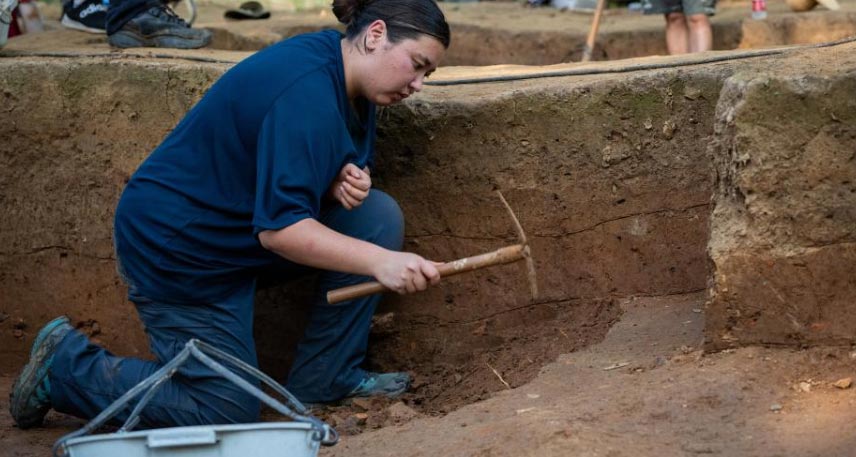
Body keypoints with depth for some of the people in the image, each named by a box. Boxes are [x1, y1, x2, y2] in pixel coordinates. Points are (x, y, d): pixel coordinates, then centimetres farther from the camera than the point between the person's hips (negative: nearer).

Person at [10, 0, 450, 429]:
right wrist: (381, 262, -40)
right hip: (177, 247, -10)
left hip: (242, 225, 10)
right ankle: (65, 363, 10)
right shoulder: (306, 88, -29)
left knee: (378, 217, -6)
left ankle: (323, 380, 2)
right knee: (226, 411, -4)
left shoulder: (351, 83, 2)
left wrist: (349, 182, -11)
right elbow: (278, 228, -33)